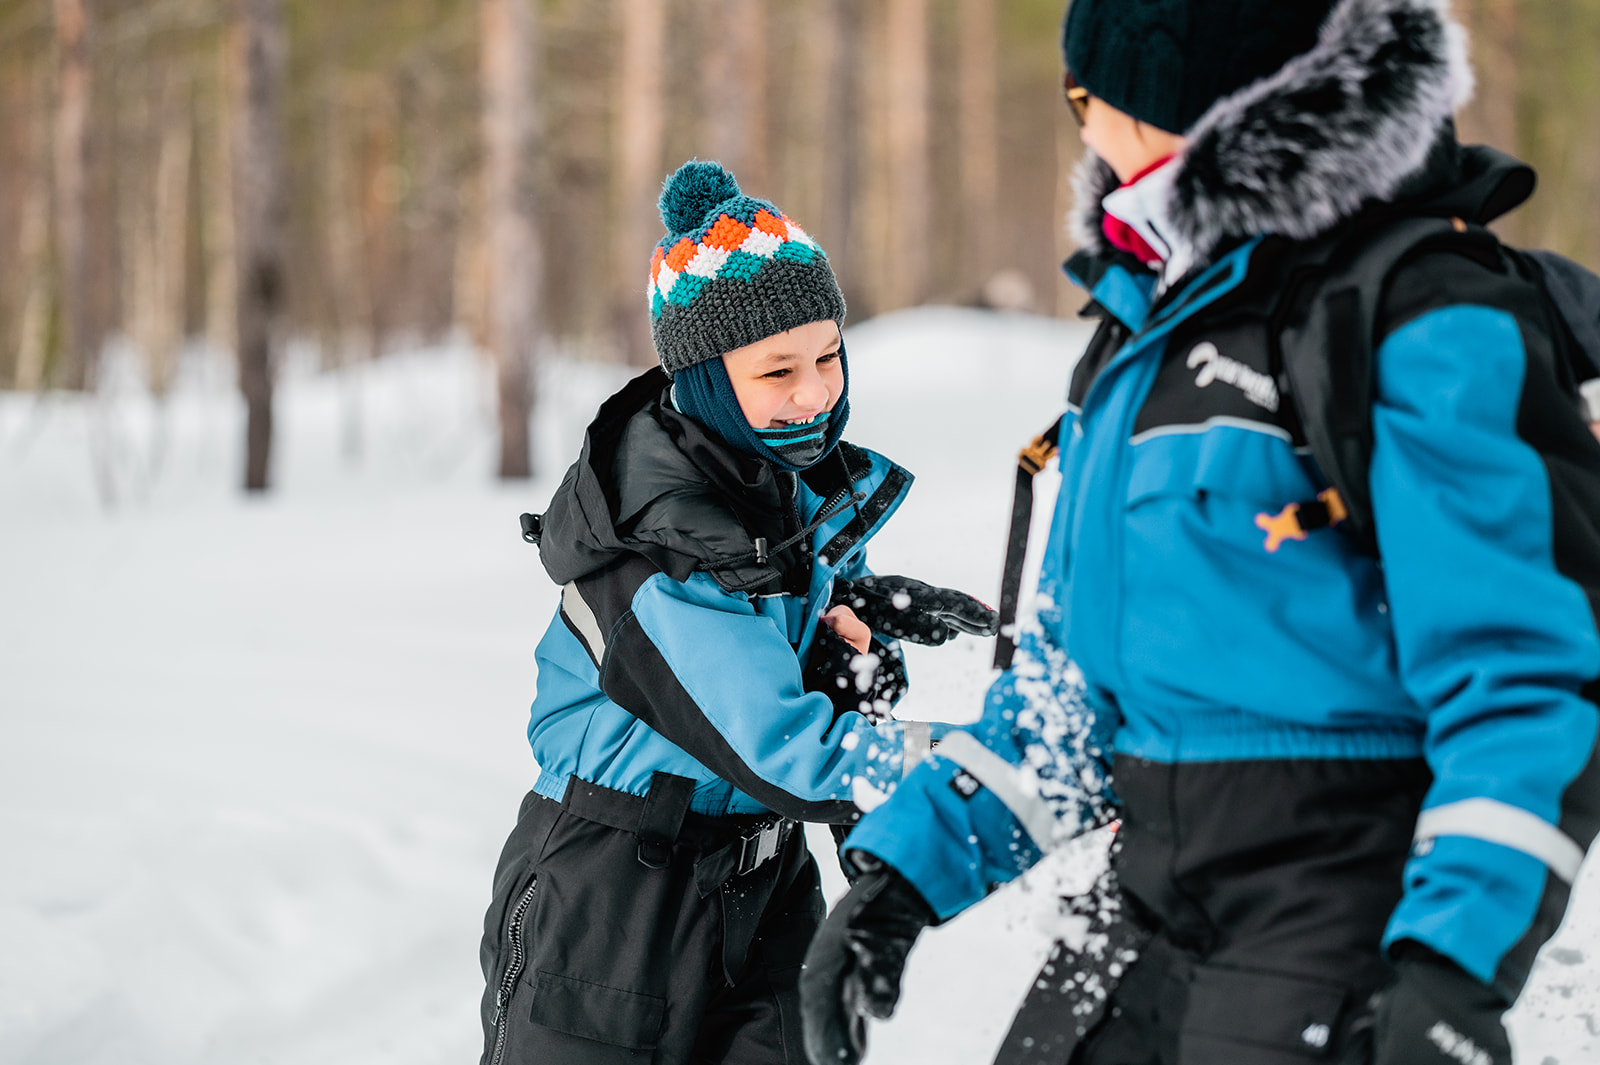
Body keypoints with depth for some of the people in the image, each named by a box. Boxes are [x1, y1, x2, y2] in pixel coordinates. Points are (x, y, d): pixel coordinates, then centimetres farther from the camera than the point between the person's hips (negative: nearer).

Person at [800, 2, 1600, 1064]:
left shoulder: (1424, 330, -15)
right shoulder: (1152, 312, 13)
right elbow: (1077, 658, 20)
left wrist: (1457, 965, -28)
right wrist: (907, 863, 12)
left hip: (1342, 924, -8)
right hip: (1160, 889, 8)